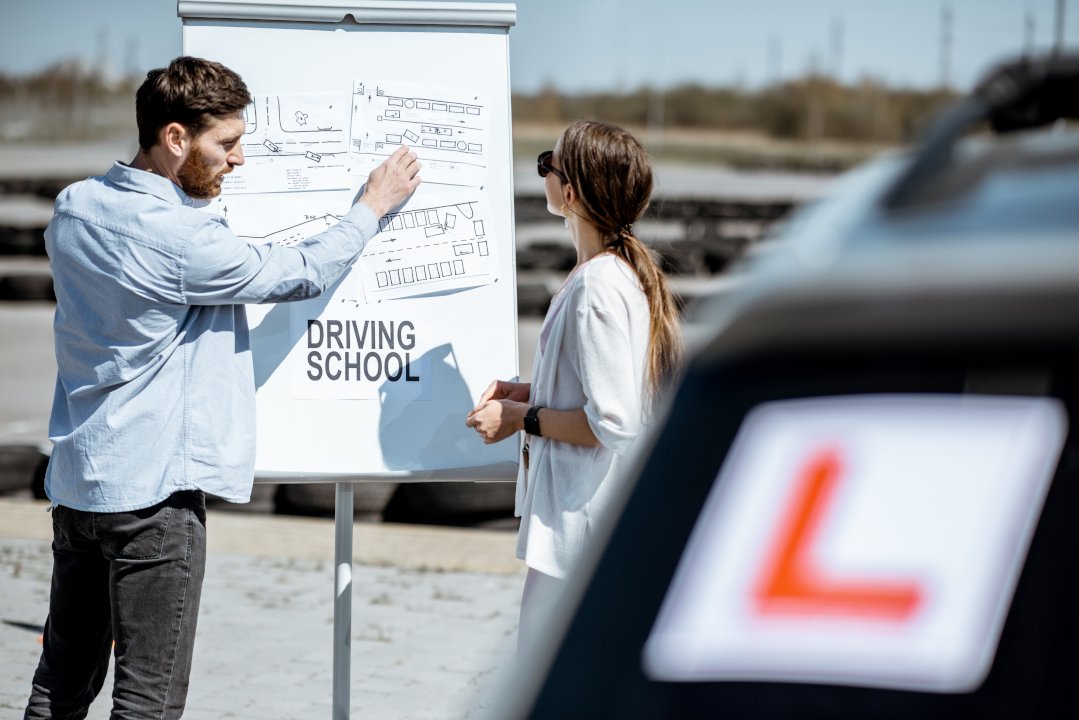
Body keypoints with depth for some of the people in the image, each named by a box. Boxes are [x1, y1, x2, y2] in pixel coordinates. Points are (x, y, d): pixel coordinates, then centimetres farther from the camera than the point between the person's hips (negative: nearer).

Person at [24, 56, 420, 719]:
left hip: (75, 478, 8)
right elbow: (300, 275, -7)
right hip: (153, 490, -8)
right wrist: (374, 205, 8)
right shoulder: (182, 241, -19)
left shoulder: (74, 209, 4)